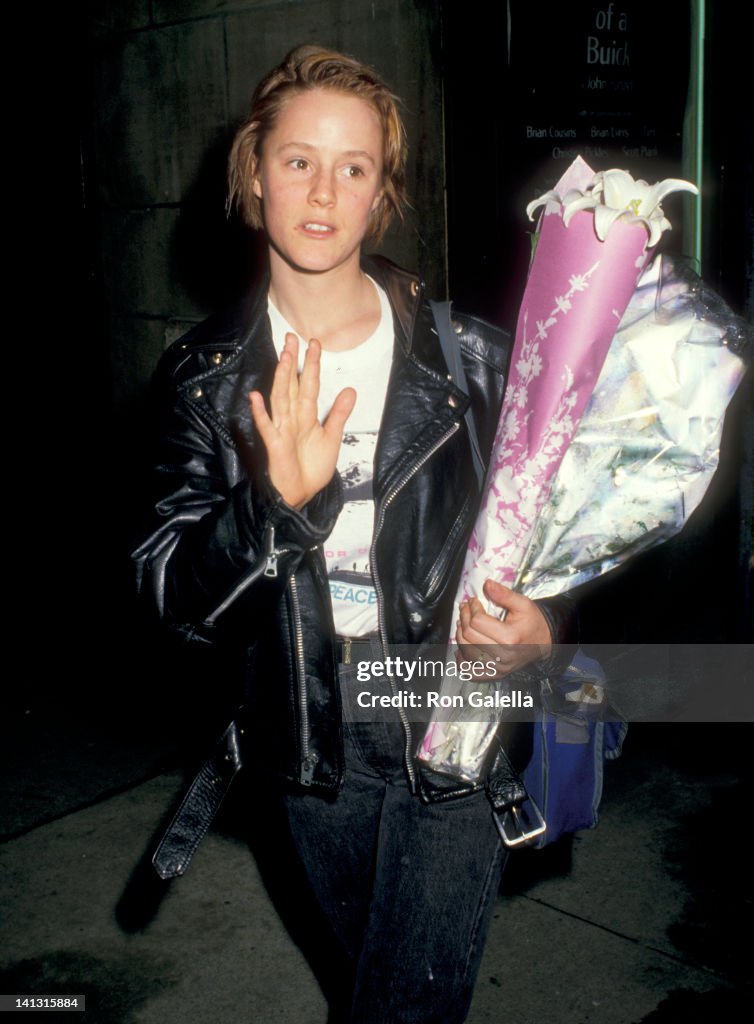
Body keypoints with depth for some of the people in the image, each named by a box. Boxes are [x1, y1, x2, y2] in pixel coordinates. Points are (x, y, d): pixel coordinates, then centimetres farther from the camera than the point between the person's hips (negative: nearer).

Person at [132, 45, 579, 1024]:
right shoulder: (206, 375, -6)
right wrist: (278, 500, -30)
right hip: (313, 752, 3)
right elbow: (171, 592, -12)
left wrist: (547, 624, -18)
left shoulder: (469, 357, -10)